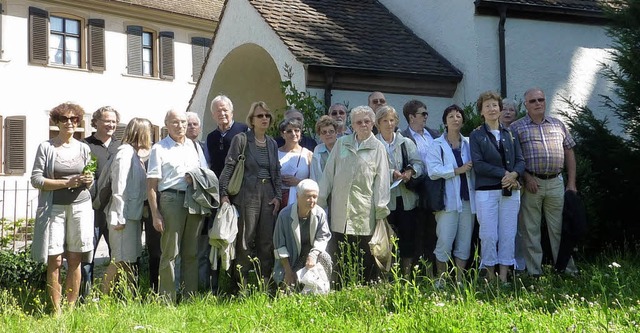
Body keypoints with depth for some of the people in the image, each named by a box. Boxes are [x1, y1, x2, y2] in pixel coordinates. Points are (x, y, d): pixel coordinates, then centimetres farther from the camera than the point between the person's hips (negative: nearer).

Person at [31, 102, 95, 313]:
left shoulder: (84, 148, 11)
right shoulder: (46, 147, 2)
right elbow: (36, 179, -5)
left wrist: (89, 181, -7)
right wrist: (67, 183, -13)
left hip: (80, 206, 3)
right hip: (54, 207, -2)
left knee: (75, 260, 3)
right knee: (55, 260, -4)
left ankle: (71, 308, 12)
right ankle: (56, 311, 3)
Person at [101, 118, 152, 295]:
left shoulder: (134, 154, 15)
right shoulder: (125, 153, -13)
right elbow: (119, 188, -18)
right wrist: (119, 217, -20)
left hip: (133, 214, 9)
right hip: (124, 215, -9)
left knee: (130, 259, 13)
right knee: (120, 260, -6)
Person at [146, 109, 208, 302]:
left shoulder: (195, 147, 17)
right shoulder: (159, 149, 3)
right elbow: (151, 184, -2)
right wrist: (155, 214, -9)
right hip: (171, 199, -4)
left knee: (191, 253, 9)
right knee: (170, 253, -3)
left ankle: (191, 298, 16)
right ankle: (167, 300, 4)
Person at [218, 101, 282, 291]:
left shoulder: (272, 143, 14)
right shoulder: (241, 140, -1)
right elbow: (228, 167, -5)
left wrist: (278, 196, 7)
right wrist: (223, 193, -11)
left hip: (268, 195, 5)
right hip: (247, 195, -5)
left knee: (267, 241, 5)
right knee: (245, 241, -3)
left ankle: (265, 285, 14)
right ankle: (240, 287, 6)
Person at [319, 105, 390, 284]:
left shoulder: (378, 147, 5)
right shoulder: (341, 143, 12)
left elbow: (382, 180, 1)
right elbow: (328, 173, 12)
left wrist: (380, 210, -4)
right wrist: (320, 200, 8)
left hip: (365, 211, -2)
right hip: (340, 208, 2)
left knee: (367, 256, 0)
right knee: (340, 255, 4)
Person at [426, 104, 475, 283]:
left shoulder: (469, 143, 12)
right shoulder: (437, 145, 2)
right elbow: (433, 170, -11)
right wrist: (457, 170, -13)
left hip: (468, 199, 4)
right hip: (448, 200, -4)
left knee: (465, 242, 6)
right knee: (444, 242, -6)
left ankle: (459, 280, 16)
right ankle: (440, 280, 8)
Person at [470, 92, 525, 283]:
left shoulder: (509, 134, 14)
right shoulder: (476, 136, 4)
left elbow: (520, 160, 9)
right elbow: (478, 164, -7)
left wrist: (514, 174, -12)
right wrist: (503, 173, -14)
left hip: (511, 191, 3)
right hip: (486, 191, -3)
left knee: (508, 235, 3)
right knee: (488, 235, -3)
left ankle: (504, 276, 10)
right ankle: (490, 277, 8)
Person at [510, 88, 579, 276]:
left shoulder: (558, 125, 13)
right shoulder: (516, 127, 2)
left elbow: (569, 152, 14)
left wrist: (571, 182, 8)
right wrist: (527, 177, -14)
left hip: (556, 183, 3)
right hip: (531, 183, -3)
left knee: (560, 228, 7)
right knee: (530, 230, 3)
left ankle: (567, 269, 16)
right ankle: (534, 273, 10)